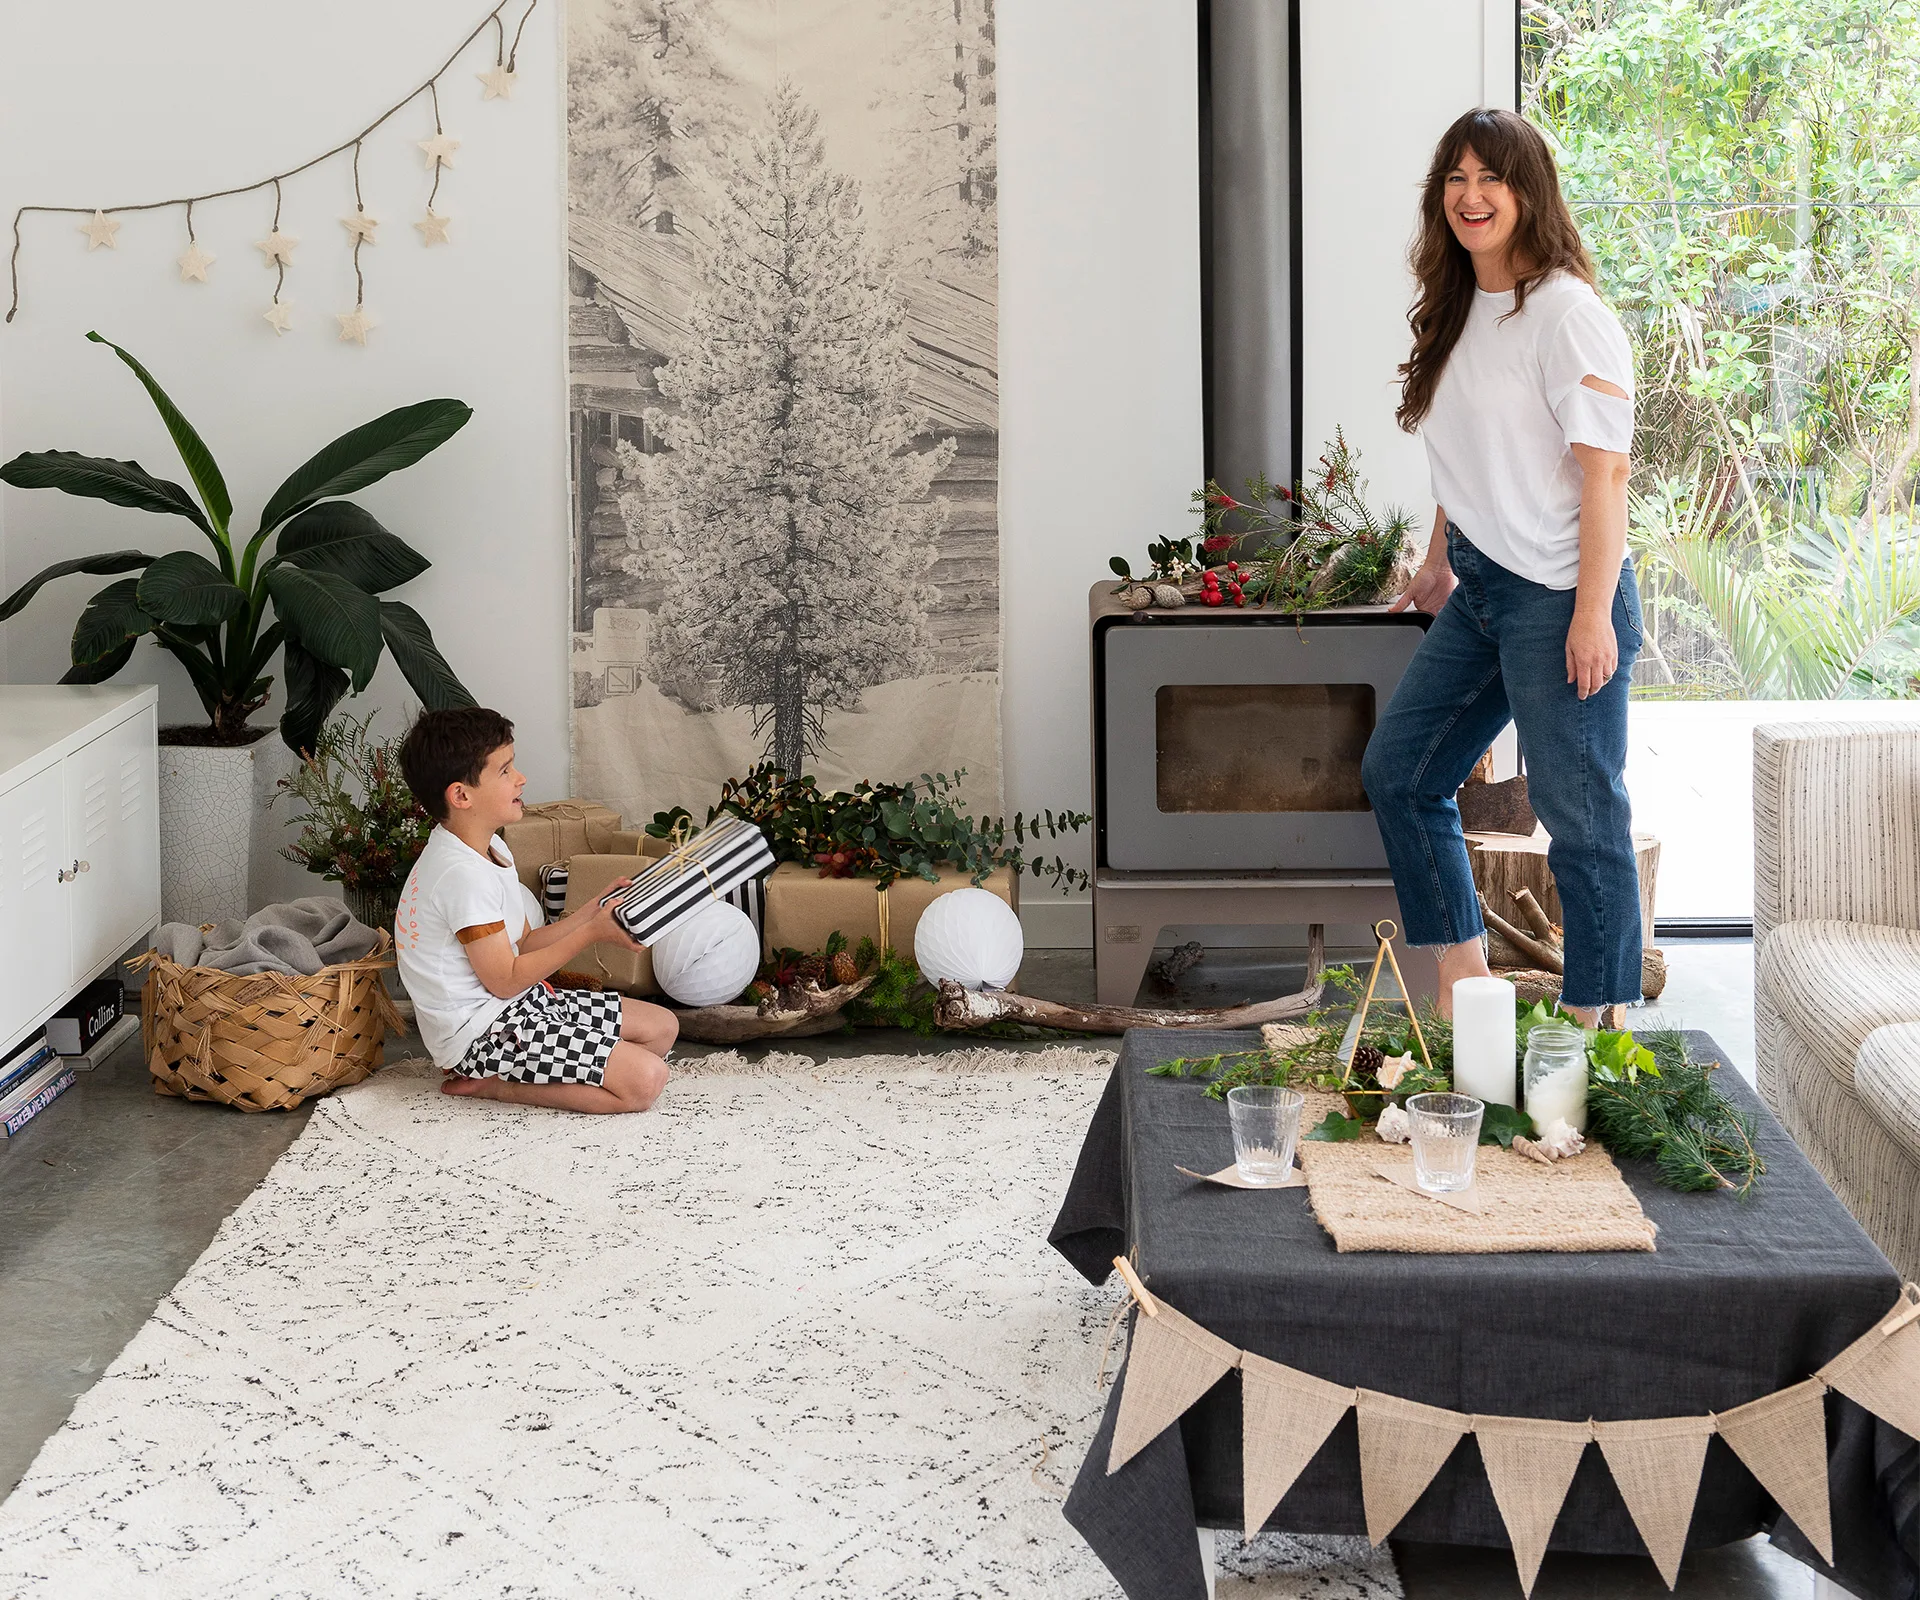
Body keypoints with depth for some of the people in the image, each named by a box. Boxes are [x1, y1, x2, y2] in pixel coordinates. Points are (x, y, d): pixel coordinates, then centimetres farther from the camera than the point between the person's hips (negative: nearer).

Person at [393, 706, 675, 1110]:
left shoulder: (491, 850, 10)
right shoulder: (462, 874, -23)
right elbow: (506, 980, -20)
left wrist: (594, 911, 3)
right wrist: (592, 932, -17)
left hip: (521, 1005, 11)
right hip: (483, 1032, -11)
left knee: (662, 1027, 11)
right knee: (644, 1080, -20)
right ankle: (489, 1084, -9)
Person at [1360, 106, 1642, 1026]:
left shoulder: (1567, 315, -14)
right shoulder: (1458, 313, 12)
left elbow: (1606, 472, -18)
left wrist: (1594, 614, -22)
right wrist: (1438, 563, 26)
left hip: (1557, 596, -10)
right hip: (1479, 591, 10)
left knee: (1580, 817, -3)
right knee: (1397, 772, 14)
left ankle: (1599, 1023, 6)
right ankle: (1463, 984, 22)